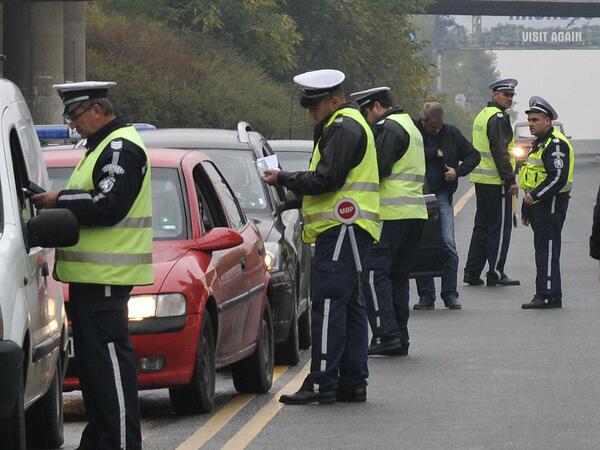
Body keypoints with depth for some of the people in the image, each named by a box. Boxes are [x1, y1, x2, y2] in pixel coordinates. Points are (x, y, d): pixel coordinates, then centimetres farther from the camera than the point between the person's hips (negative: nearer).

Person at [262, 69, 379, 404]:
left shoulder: (343, 128, -11)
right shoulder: (351, 124, 23)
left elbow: (326, 179, -19)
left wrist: (284, 179, -8)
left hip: (341, 227, -11)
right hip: (347, 227, 11)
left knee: (328, 305, -12)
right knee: (350, 305, 11)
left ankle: (322, 383, -15)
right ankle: (353, 382, 14)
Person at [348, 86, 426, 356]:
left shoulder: (388, 127, -8)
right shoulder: (411, 126, 23)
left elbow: (376, 170, -15)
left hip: (391, 213, -10)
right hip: (416, 213, 10)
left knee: (375, 274, -8)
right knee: (398, 277, 12)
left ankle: (386, 335, -15)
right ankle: (400, 337, 11)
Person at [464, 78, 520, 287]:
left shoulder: (482, 115, 16)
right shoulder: (499, 118, -14)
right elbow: (500, 151, -20)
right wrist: (510, 179, -18)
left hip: (480, 179, 10)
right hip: (496, 181, -10)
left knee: (482, 225, 14)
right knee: (500, 227, -4)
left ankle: (472, 272, 14)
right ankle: (495, 274, -2)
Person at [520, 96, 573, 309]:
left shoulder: (556, 144, -15)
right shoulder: (539, 143, 19)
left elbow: (558, 178, -24)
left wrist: (534, 196, -21)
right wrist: (526, 209, 25)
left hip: (552, 204, -10)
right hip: (539, 204, 10)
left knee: (547, 250, -10)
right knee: (542, 250, 11)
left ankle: (550, 295, -9)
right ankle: (543, 295, 15)